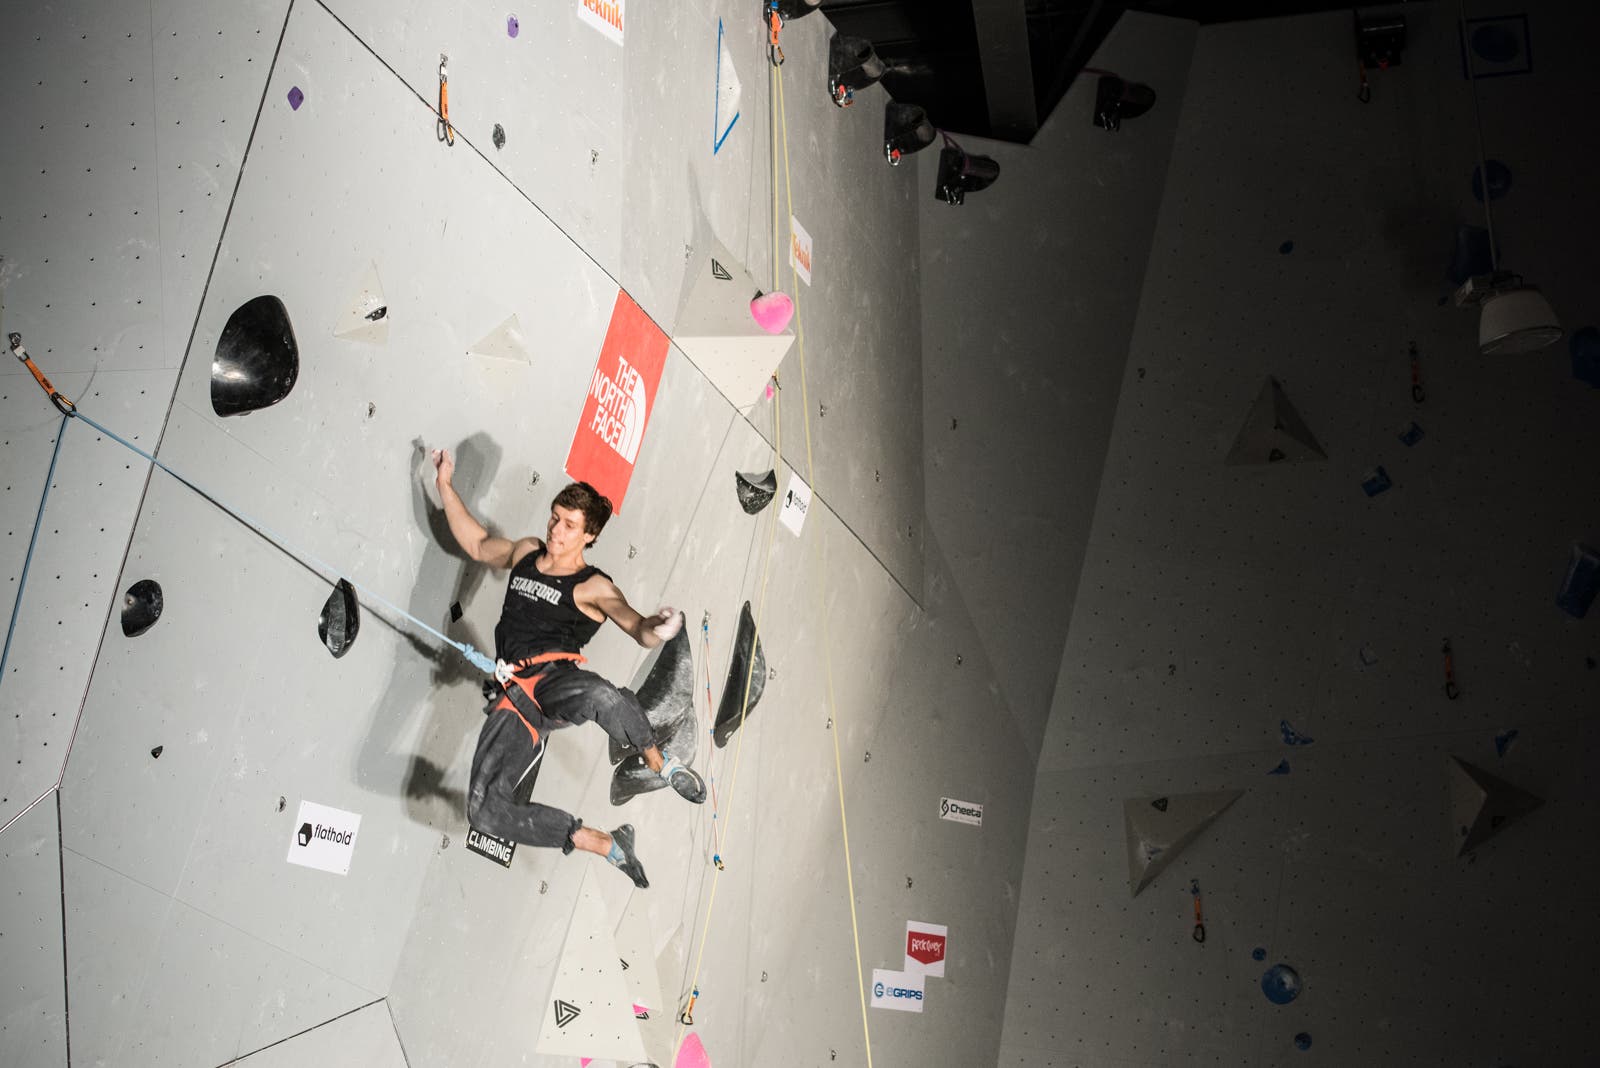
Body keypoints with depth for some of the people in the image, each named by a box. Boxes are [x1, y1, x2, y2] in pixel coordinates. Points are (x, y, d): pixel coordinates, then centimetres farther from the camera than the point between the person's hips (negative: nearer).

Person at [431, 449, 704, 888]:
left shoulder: (593, 587, 4)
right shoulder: (525, 552, 21)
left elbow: (638, 628, -11)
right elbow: (477, 544, 38)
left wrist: (656, 628, -36)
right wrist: (445, 485, 35)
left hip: (555, 677, -5)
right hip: (513, 697, 5)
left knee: (602, 697, -45)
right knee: (487, 811, -14)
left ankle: (661, 765, -13)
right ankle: (606, 844, -1)